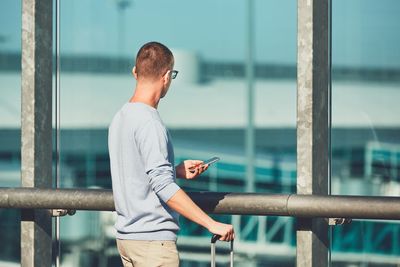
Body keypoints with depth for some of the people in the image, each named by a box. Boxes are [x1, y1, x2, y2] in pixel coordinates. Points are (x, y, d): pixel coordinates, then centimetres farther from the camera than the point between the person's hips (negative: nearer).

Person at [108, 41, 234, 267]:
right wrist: (211, 224, -25)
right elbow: (163, 185, -25)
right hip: (154, 239, -9)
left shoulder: (119, 119, 11)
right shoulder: (149, 123, -18)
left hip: (126, 236, 9)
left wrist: (177, 171, 20)